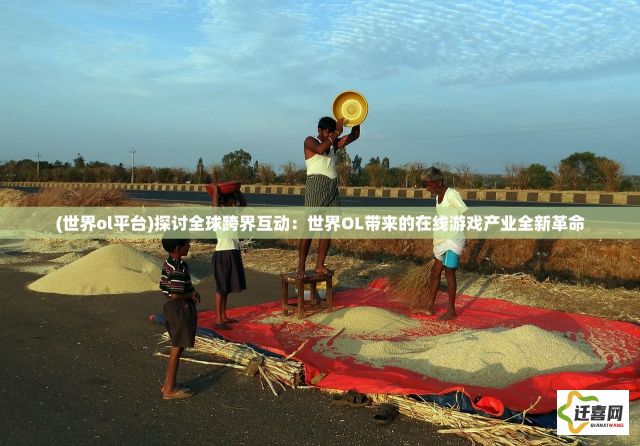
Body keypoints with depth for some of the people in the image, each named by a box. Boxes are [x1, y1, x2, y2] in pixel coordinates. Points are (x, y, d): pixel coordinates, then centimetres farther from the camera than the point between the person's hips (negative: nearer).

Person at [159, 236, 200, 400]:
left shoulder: (168, 263, 5)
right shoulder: (179, 268, -24)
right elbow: (176, 295, -27)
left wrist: (190, 291, 8)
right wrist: (193, 294, -10)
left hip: (170, 307, 10)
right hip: (181, 309, -10)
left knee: (176, 347, 19)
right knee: (177, 349, 1)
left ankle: (168, 384, 29)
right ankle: (170, 389, 11)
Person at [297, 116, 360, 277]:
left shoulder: (334, 143, 20)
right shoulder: (310, 141, 2)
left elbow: (354, 136, 19)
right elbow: (320, 149, -20)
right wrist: (337, 132, -20)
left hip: (332, 187, 7)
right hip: (316, 185, -7)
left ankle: (320, 265, 7)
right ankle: (301, 266, -9)